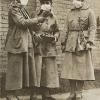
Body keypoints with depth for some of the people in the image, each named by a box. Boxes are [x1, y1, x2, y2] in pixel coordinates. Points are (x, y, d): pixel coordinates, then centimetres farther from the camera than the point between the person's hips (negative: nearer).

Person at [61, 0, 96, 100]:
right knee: (70, 68, 2)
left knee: (82, 68, -1)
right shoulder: (70, 13, 15)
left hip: (83, 42, -4)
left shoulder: (89, 11, 4)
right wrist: (64, 42, 9)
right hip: (71, 43, 4)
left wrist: (90, 41, -13)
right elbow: (66, 29, 15)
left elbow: (93, 28, -3)